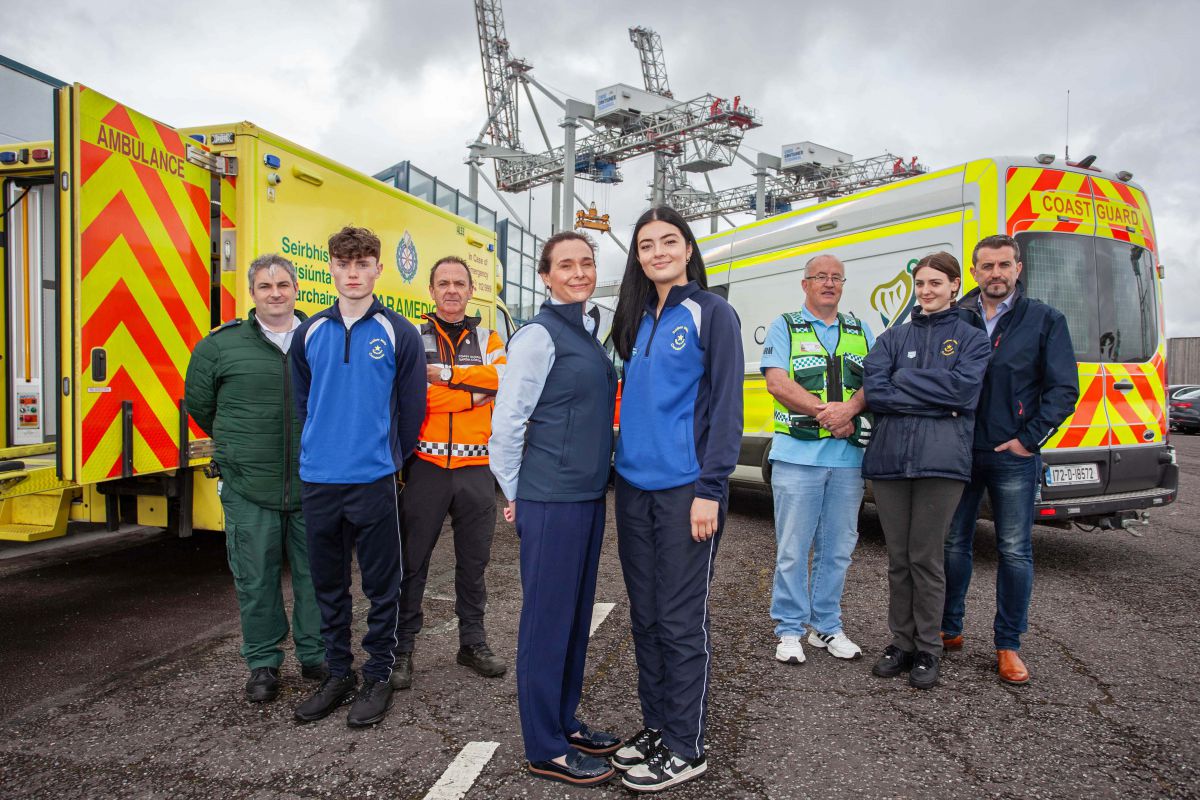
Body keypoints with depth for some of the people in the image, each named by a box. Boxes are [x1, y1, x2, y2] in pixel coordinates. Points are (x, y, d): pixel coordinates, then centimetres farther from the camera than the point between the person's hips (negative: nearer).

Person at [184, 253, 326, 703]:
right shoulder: (221, 345, 1)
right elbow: (198, 401, 16)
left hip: (313, 487, 1)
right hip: (248, 489, 0)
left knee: (315, 576, 11)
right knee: (256, 580, 9)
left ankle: (316, 656, 29)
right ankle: (263, 663, 27)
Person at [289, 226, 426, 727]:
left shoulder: (398, 334, -4)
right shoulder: (310, 333, 7)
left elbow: (411, 407, -1)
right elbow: (302, 401, 14)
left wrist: (391, 459, 4)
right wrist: (319, 449, 12)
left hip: (374, 480, -4)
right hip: (318, 480, 4)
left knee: (381, 586, 6)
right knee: (328, 585, 15)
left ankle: (379, 676, 22)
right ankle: (338, 674, 30)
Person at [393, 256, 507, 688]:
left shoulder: (487, 339, 12)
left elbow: (500, 378, -9)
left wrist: (444, 374, -15)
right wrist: (474, 393, -12)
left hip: (475, 468, 3)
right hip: (427, 465, -2)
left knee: (474, 559, 12)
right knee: (412, 560, 5)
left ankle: (473, 641, 28)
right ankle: (402, 647, 20)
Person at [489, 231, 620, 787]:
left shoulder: (588, 333, 14)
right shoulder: (539, 335, -12)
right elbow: (506, 422, -13)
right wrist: (515, 495, -6)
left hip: (588, 496, 9)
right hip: (549, 501, -8)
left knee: (577, 614, 16)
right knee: (547, 618, 2)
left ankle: (564, 722, 32)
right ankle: (545, 750, 16)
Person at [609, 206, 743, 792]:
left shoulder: (711, 313, -5)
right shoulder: (638, 319, 13)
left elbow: (727, 406, -10)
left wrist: (710, 489, -16)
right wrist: (621, 470, 12)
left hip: (685, 489, -6)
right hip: (633, 486, 6)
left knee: (681, 618, 2)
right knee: (645, 614, 13)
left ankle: (686, 748, 18)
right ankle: (656, 725, 29)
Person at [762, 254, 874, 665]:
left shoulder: (859, 330, 17)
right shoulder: (784, 327, 5)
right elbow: (777, 383, -7)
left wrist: (850, 408, -15)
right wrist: (825, 410, -16)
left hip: (849, 456, 4)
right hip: (798, 454, -4)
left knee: (838, 548, 11)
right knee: (792, 549, 0)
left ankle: (826, 626, 24)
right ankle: (789, 630, 13)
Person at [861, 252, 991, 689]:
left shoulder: (972, 337, 9)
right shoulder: (893, 337, 15)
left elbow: (963, 388, -10)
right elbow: (873, 391, -1)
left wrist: (903, 379, -5)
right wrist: (935, 400, -8)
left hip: (941, 460, -3)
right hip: (889, 457, 3)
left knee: (926, 558, 2)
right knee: (898, 558, 9)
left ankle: (928, 650, 18)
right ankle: (901, 642, 23)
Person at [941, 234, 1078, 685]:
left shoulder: (1045, 320, 3)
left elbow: (1064, 389, -1)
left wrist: (1029, 438, -8)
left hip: (1013, 457, -1)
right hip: (959, 453, 2)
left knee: (1015, 552, 4)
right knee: (954, 543, 9)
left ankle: (1008, 646, 17)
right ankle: (949, 630, 25)